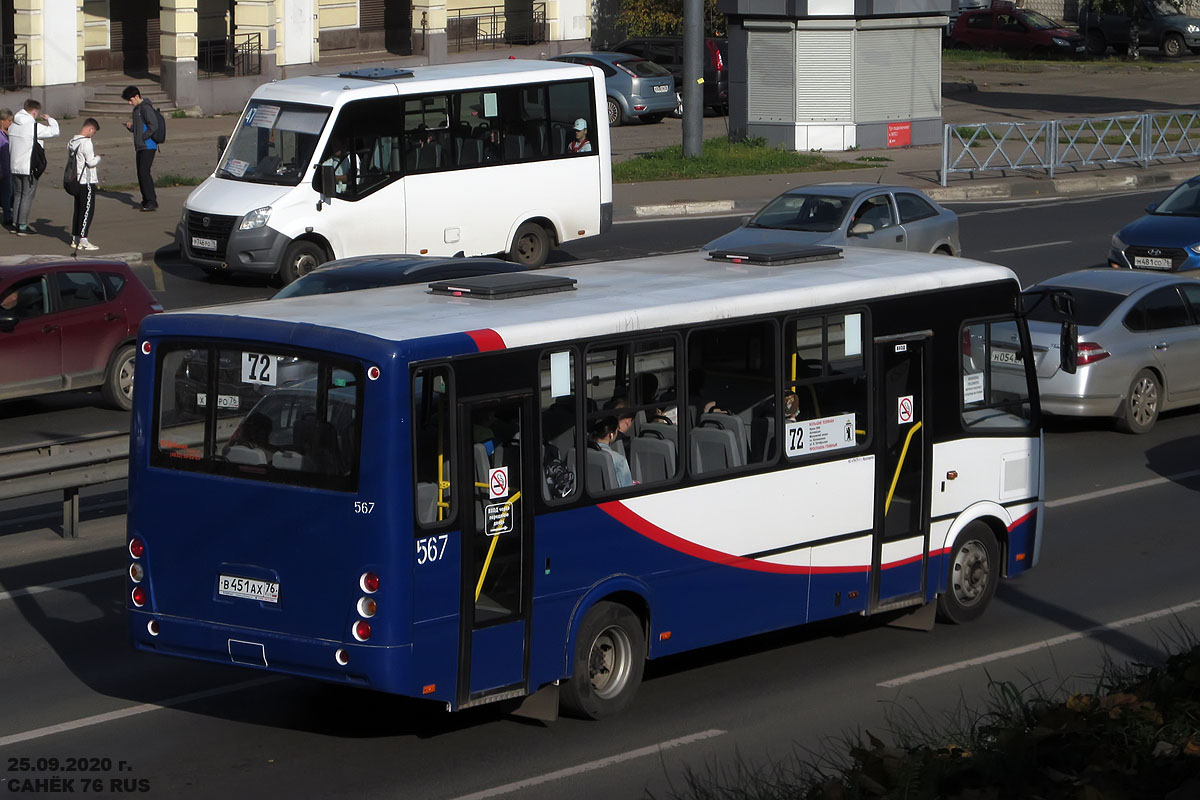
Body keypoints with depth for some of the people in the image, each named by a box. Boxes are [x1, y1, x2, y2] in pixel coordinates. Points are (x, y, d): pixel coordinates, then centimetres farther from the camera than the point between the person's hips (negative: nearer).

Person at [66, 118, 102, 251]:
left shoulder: (71, 142, 8)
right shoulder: (86, 142, -18)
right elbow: (91, 162, -20)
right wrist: (98, 157, 1)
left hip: (76, 181, 8)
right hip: (87, 182, -8)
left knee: (78, 210, 14)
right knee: (87, 210, -3)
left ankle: (75, 239, 17)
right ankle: (82, 241, -6)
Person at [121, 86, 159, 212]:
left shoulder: (146, 108, -11)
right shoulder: (136, 109, 19)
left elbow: (154, 126, -20)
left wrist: (143, 137, -15)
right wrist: (130, 127, 6)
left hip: (148, 146, -10)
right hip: (140, 147, 10)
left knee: (144, 172, -16)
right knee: (140, 174, 10)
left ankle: (152, 202, -17)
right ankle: (146, 200, 17)